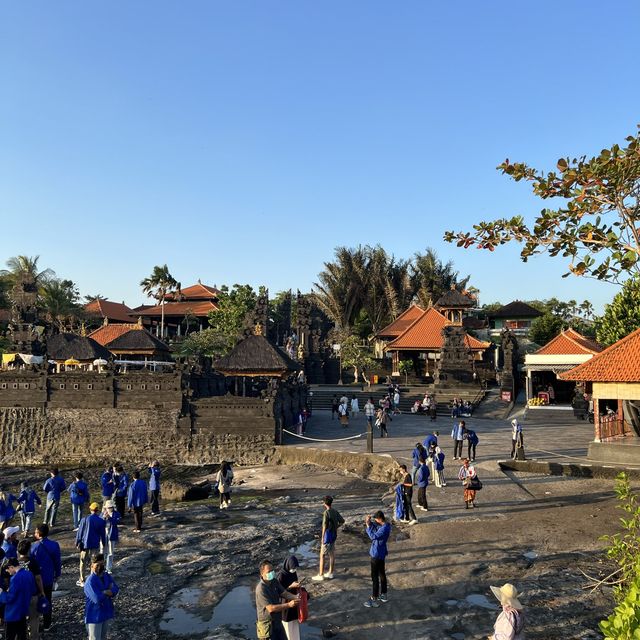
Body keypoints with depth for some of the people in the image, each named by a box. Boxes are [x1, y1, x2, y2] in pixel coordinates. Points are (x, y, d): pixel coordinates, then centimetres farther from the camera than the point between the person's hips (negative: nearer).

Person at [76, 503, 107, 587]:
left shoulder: (85, 519, -8)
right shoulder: (101, 521, -4)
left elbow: (80, 532, -4)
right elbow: (103, 534, 4)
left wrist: (77, 542, 7)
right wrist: (104, 544, 18)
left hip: (85, 544, 0)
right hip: (95, 545, 0)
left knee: (83, 563, 12)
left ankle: (82, 581, 18)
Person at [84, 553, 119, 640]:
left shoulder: (107, 576, 1)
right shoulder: (90, 581, -22)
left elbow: (116, 589, -5)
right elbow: (98, 599, -30)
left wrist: (104, 592, -22)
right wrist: (109, 592, -13)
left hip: (106, 612, 7)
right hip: (95, 615, -7)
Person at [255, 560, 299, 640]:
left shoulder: (274, 582, 0)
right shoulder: (261, 589, -26)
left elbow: (284, 593, -2)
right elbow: (271, 608, -29)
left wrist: (295, 597, -22)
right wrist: (289, 605, -32)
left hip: (277, 622, 8)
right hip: (267, 624, -8)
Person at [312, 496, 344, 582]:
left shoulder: (326, 513, -19)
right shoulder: (335, 511, 4)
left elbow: (325, 526, -20)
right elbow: (342, 521, 11)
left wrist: (322, 537, -14)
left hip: (328, 535, -8)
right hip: (334, 534, 8)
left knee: (322, 555, 1)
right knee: (332, 554, 15)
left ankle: (320, 575, 4)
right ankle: (330, 573, 23)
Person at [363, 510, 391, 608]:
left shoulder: (385, 528, -27)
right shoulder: (383, 526, 3)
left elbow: (373, 536, -32)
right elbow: (375, 530, 14)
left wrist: (368, 525, -25)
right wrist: (370, 523, -5)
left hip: (377, 555, -10)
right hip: (380, 554, 10)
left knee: (375, 577, -1)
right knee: (381, 574, 20)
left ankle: (374, 600, 7)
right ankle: (383, 595, 32)